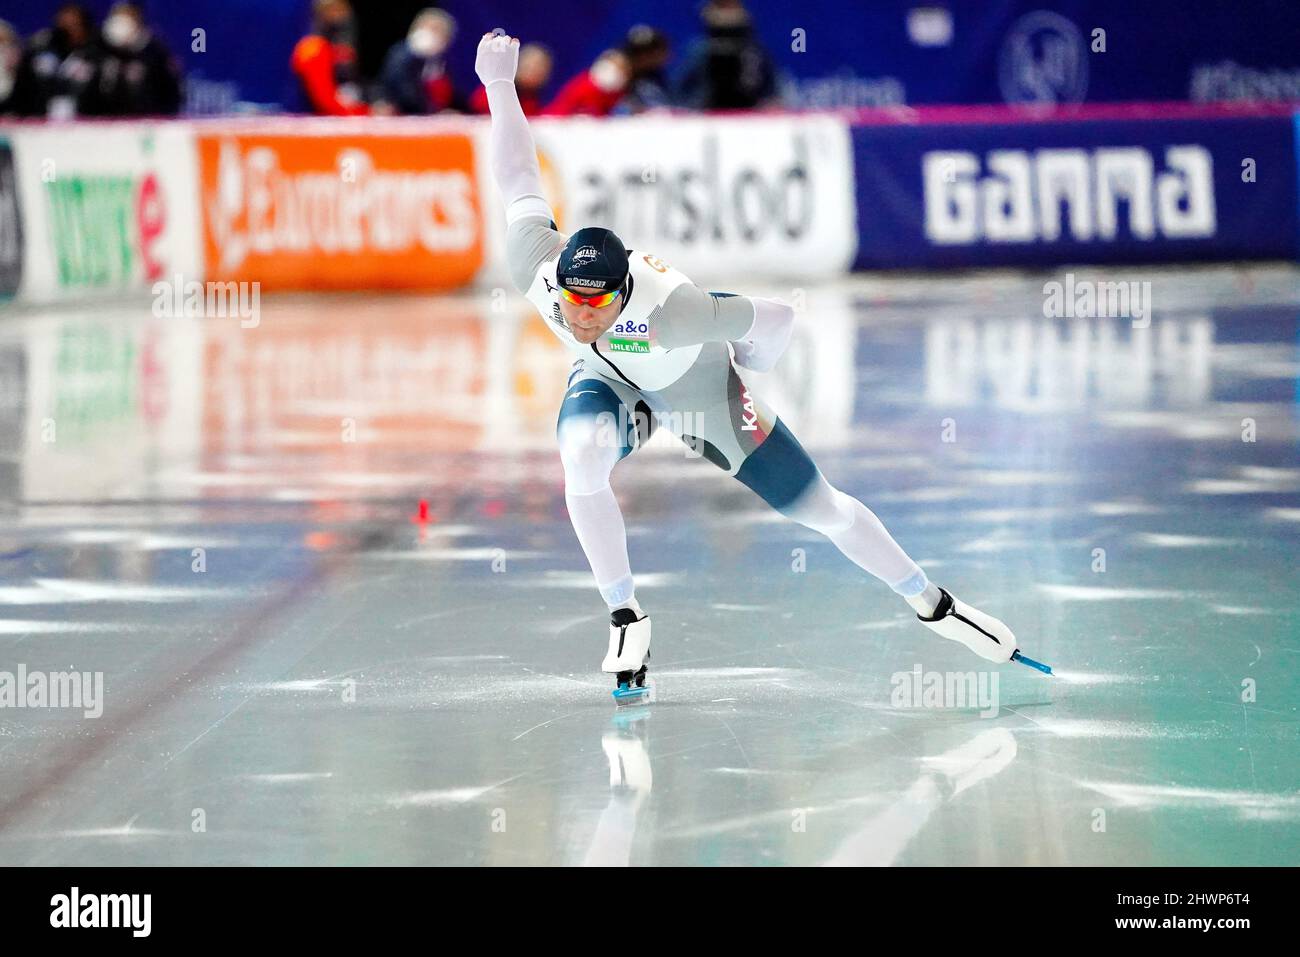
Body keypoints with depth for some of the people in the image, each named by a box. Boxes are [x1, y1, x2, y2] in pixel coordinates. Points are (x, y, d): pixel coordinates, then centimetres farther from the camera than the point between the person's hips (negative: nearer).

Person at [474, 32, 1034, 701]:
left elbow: (777, 318, -33)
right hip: (607, 383, 3)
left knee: (823, 511, 4)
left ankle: (930, 603, 27)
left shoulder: (668, 309, -46)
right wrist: (498, 85, -11)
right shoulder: (533, 265, -35)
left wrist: (743, 377, -13)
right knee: (582, 458, -31)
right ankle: (626, 620, -13)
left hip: (699, 392, -3)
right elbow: (519, 177, -19)